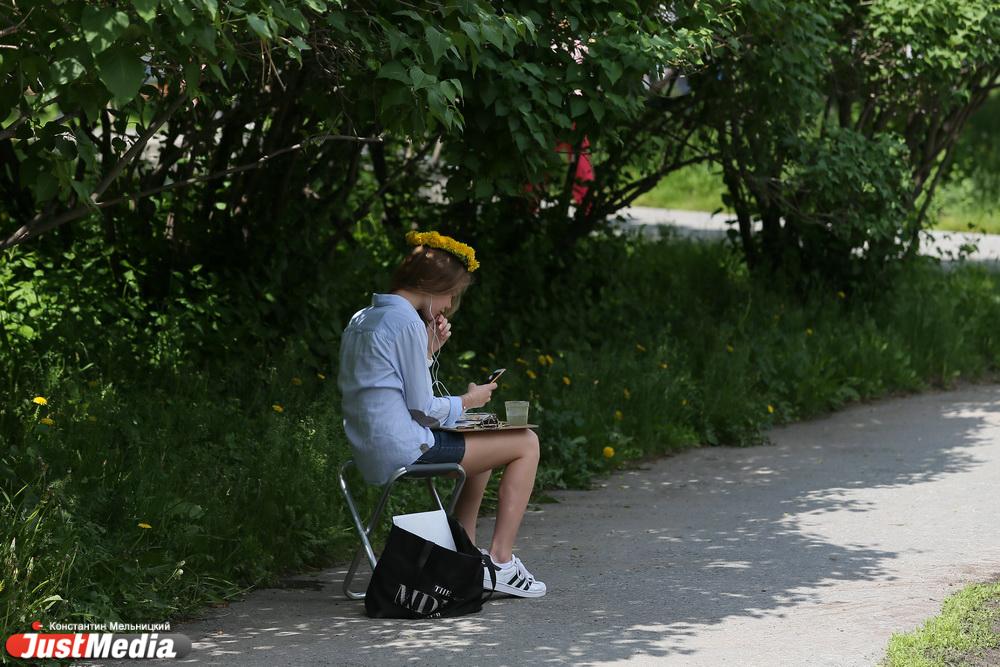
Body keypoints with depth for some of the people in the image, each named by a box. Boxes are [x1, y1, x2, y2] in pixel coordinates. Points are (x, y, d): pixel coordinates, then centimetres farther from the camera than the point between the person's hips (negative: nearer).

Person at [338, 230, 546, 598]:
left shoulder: (362, 320, 13)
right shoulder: (408, 322, -16)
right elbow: (423, 409, -15)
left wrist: (429, 350, 9)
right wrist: (468, 401, 2)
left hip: (369, 452, 10)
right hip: (405, 450, -10)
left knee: (482, 441, 32)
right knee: (526, 444, 0)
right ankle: (499, 562, -2)